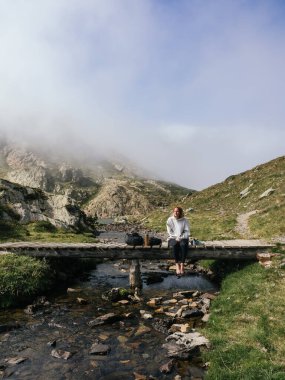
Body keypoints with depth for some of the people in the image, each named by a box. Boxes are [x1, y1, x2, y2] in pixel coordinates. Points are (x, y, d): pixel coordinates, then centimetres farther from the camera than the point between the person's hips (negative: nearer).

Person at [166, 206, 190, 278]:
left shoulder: (184, 220, 2)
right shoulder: (170, 220, 3)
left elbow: (187, 232, -2)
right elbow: (170, 232, 0)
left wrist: (180, 238, -16)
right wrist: (176, 237, -14)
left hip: (183, 238, 0)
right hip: (173, 238, 0)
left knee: (183, 245, -35)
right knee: (174, 245, -35)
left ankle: (182, 265, -32)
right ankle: (177, 265, -34)